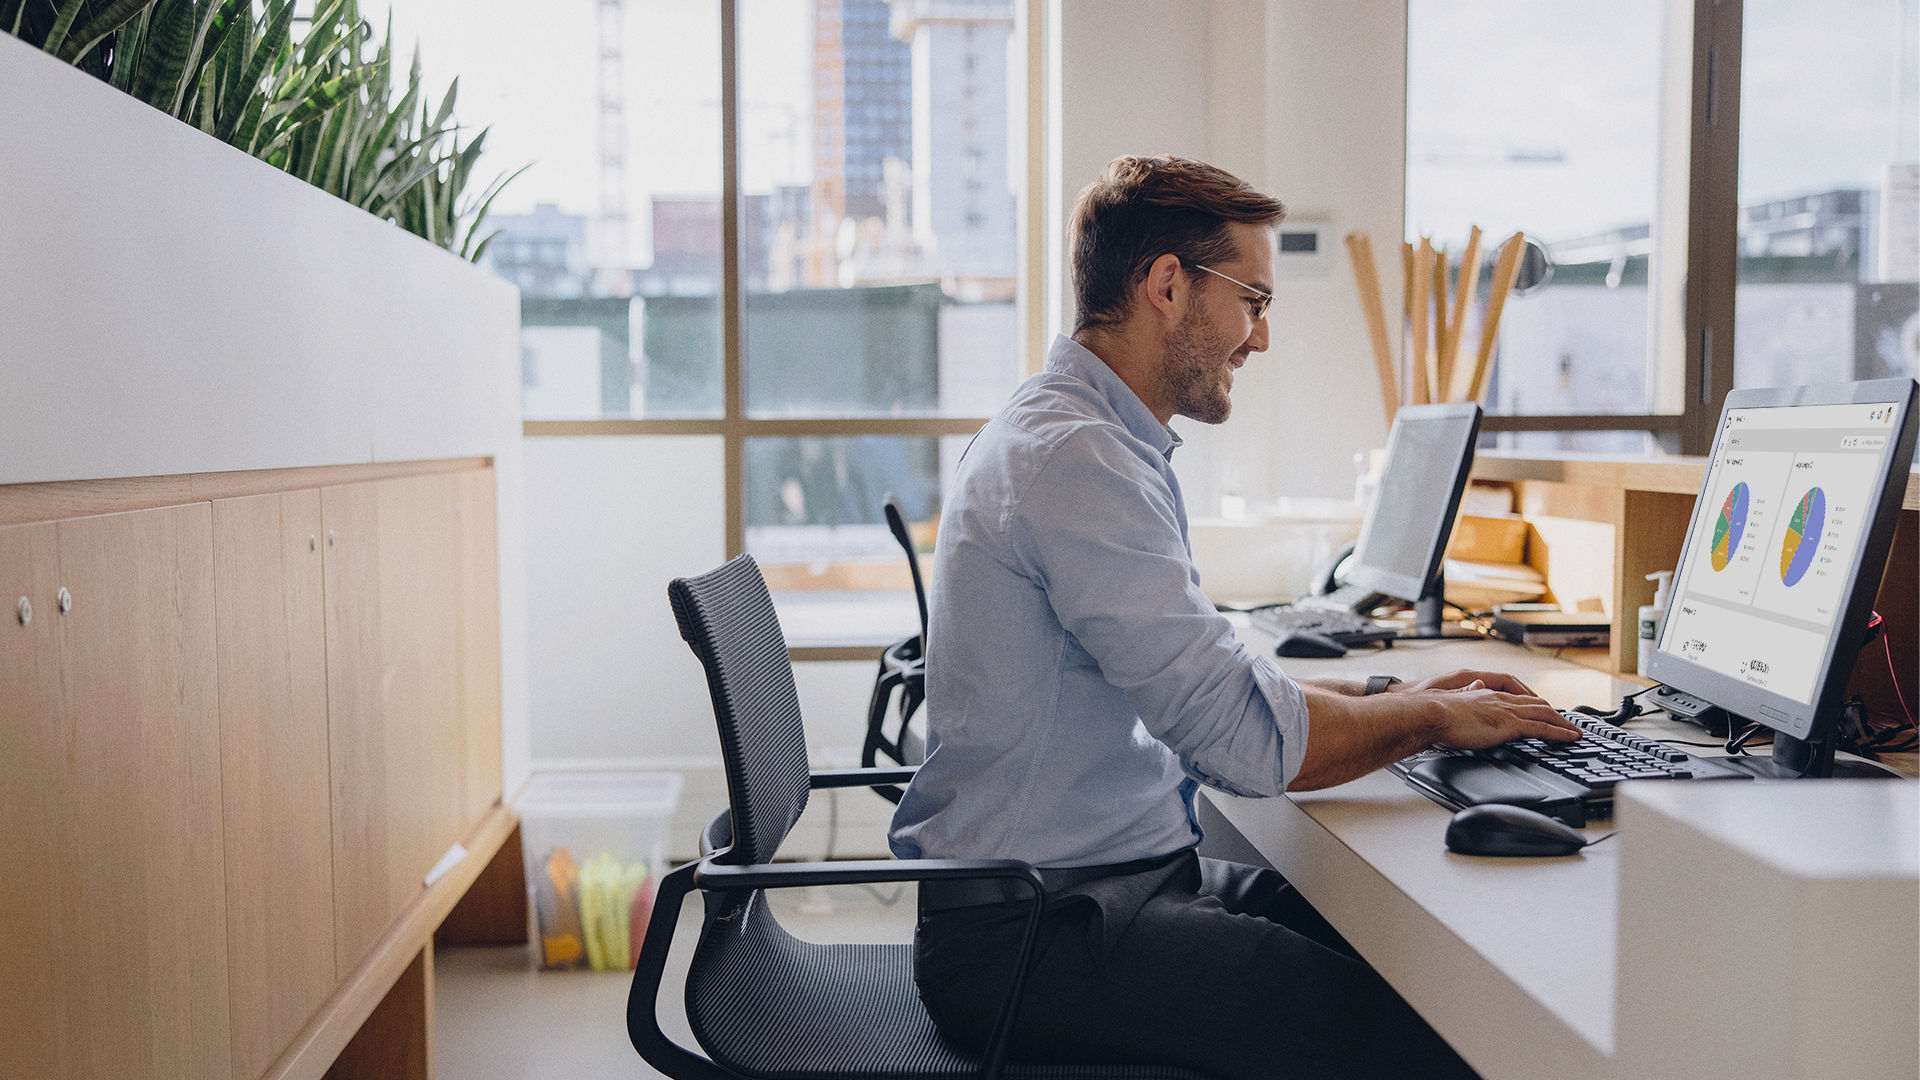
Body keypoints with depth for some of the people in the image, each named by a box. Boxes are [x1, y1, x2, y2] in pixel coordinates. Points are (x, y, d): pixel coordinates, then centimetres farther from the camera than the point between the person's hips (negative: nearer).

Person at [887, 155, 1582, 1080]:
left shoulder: (1063, 436, 15)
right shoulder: (1076, 460, -19)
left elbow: (1199, 679, 22)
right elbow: (1247, 739, -22)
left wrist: (1392, 695, 12)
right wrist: (1431, 718, -5)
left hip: (1117, 881, 10)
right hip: (1032, 933, -10)